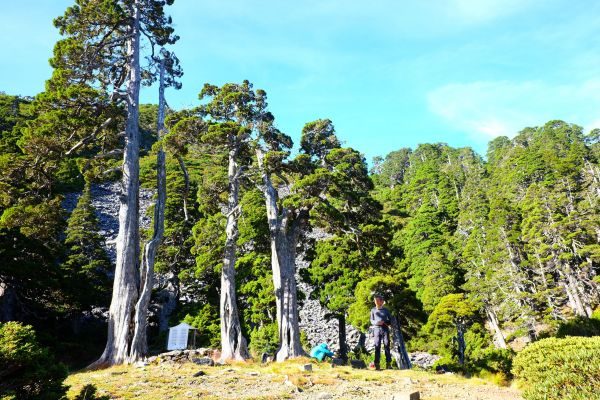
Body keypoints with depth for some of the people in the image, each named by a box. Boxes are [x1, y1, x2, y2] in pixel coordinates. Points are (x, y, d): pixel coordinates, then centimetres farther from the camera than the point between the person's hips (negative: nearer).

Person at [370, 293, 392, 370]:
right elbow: (371, 320, 9)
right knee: (377, 347, -3)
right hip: (377, 329, 0)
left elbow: (390, 320, 11)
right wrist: (376, 322, -12)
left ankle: (388, 363, 2)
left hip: (385, 329, 0)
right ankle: (377, 364, -2)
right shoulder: (373, 310, 10)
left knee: (387, 345, -2)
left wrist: (384, 322, -9)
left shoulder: (386, 310, 8)